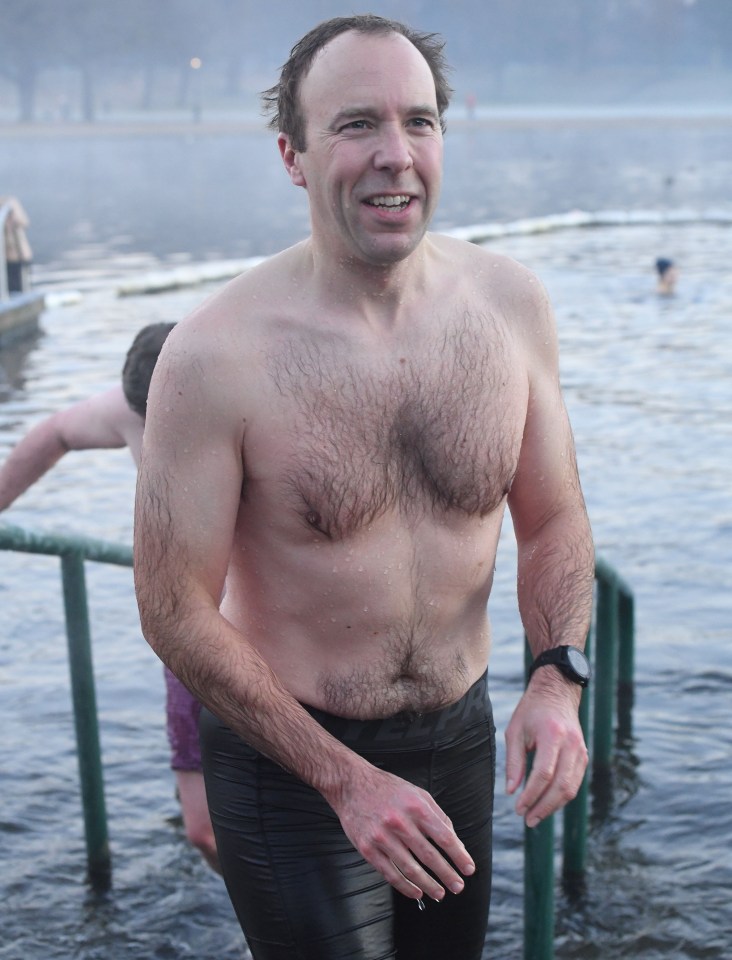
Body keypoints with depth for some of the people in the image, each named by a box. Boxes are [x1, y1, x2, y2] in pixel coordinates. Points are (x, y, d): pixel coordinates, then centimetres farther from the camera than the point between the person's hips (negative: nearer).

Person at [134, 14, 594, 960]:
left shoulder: (510, 302, -7)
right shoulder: (216, 354, -21)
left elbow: (553, 521, 4)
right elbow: (175, 611, -16)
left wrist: (557, 679, -13)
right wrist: (348, 780, -18)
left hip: (461, 739, 5)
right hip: (289, 759, -4)